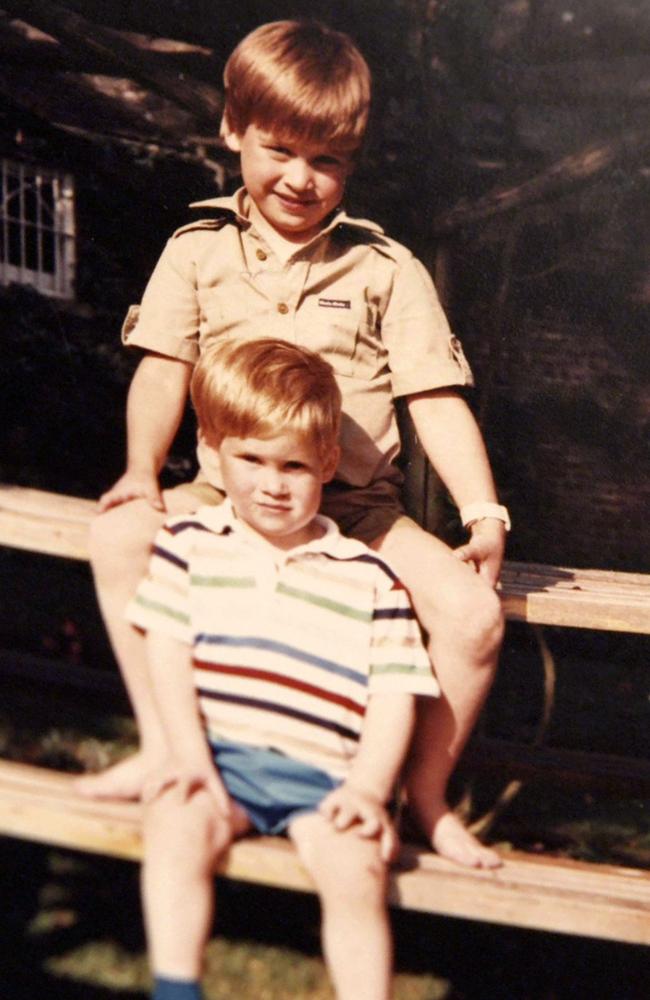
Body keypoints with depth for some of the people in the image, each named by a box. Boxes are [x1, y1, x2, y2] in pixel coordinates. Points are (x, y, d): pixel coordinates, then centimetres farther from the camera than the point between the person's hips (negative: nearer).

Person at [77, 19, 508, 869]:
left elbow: (437, 400, -1)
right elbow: (163, 368, -1)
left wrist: (484, 513, -12)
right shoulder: (198, 251, 7)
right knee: (119, 535, -26)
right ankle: (161, 748, -11)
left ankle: (427, 797, 3)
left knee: (474, 614, -21)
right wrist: (143, 469, -18)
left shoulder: (387, 269, 4)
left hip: (359, 509, 0)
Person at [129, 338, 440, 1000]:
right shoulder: (189, 544, 11)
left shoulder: (367, 577, 10)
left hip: (321, 773, 0)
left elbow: (394, 690, 5)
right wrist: (189, 754, -11)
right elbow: (168, 652, 3)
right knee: (178, 820, -30)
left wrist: (369, 786, -9)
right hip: (219, 752, 0)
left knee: (356, 867, -25)